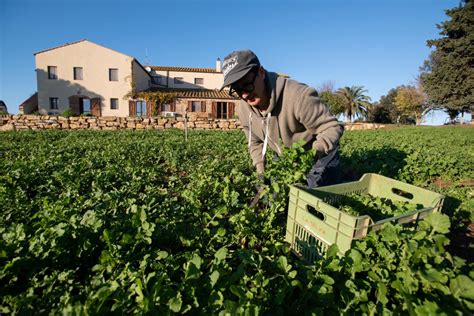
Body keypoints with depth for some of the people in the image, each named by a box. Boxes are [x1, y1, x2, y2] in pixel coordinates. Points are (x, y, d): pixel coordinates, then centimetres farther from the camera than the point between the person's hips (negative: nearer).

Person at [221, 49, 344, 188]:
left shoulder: (299, 95, -35)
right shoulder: (243, 110, -14)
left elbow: (332, 127, -26)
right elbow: (255, 142, 3)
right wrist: (261, 169, -8)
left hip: (319, 155, -4)